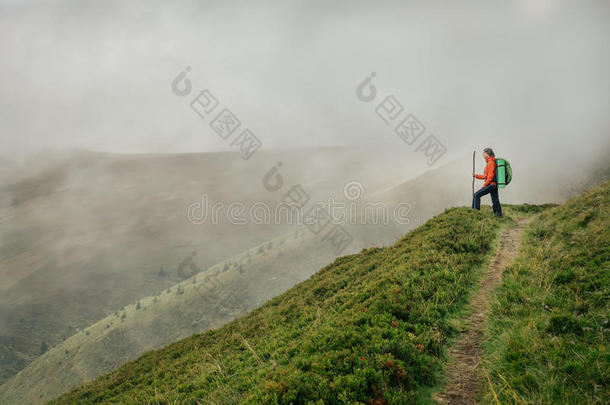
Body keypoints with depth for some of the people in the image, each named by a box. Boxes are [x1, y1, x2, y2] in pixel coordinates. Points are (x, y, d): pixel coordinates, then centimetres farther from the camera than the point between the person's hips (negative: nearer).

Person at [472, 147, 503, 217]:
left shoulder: (491, 162, -12)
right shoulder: (490, 162, 18)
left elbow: (490, 176, -18)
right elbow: (486, 176, 21)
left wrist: (484, 185, -14)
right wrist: (476, 176, 15)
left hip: (491, 184, -10)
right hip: (494, 185, 10)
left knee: (476, 195, -10)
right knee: (495, 201, 10)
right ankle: (499, 216, 12)